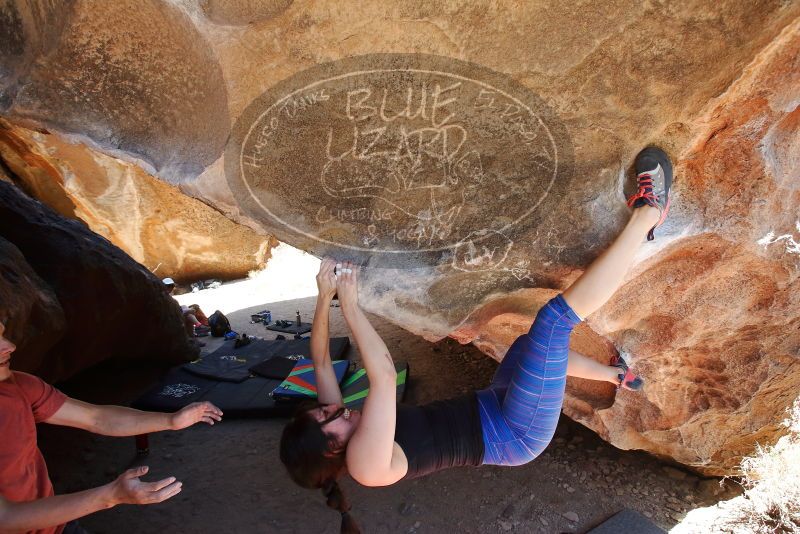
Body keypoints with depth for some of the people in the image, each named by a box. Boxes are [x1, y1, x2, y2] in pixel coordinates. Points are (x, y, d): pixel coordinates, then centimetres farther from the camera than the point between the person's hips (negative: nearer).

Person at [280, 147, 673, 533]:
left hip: (491, 410, 9)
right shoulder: (366, 462, -29)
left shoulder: (335, 440, -4)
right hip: (515, 435, -8)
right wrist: (350, 306, -32)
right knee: (555, 316, -20)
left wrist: (323, 298, -12)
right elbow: (383, 375, -40)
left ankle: (616, 374, 41)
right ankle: (647, 213, -8)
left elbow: (321, 362, 0)